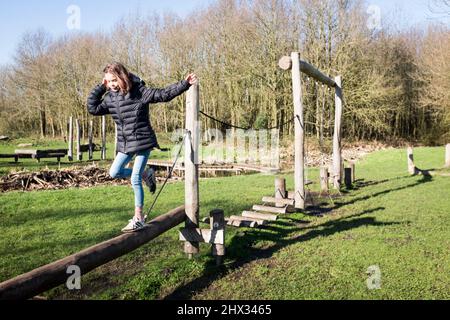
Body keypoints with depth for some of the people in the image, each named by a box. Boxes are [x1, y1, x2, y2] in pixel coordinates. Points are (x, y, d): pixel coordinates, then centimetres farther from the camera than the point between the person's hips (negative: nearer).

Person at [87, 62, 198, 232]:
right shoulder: (110, 97, 5)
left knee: (135, 180, -6)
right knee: (114, 173, 6)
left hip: (142, 142, -7)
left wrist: (185, 84, -17)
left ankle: (138, 218, 6)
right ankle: (146, 174, 25)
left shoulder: (140, 92, -12)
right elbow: (93, 108, 7)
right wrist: (100, 88, -1)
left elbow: (164, 94, -11)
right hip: (125, 144, 7)